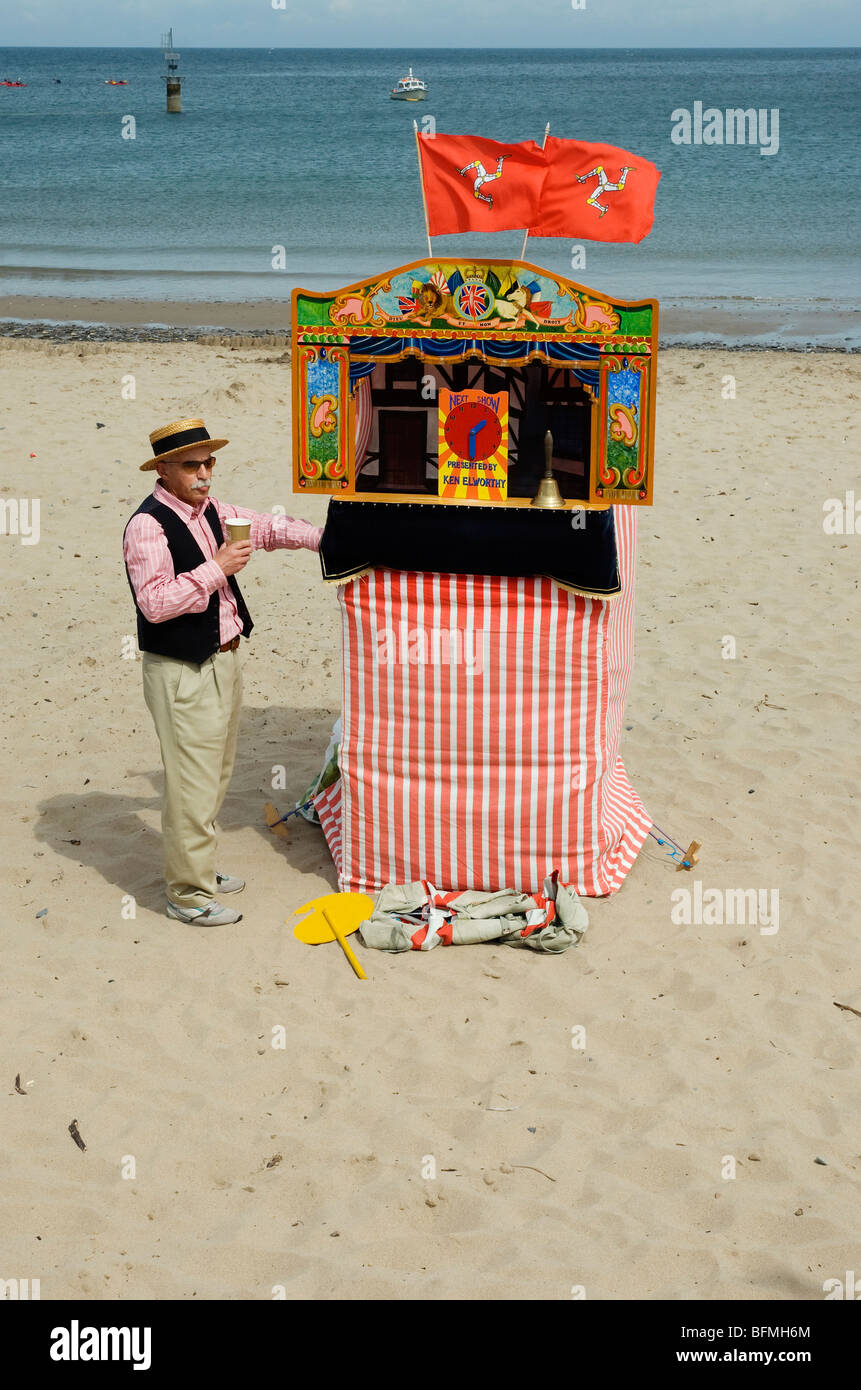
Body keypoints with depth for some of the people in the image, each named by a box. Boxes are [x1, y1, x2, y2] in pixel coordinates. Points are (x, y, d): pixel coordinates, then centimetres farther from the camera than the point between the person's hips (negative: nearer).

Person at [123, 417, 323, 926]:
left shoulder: (211, 511, 7)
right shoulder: (148, 525, -18)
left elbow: (267, 527, 20)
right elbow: (154, 603, -25)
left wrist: (326, 537, 10)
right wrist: (216, 568, -24)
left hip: (223, 659, 9)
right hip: (183, 673, -9)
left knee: (216, 777, 20)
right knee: (193, 786, -3)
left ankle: (199, 869, 36)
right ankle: (188, 895, 9)